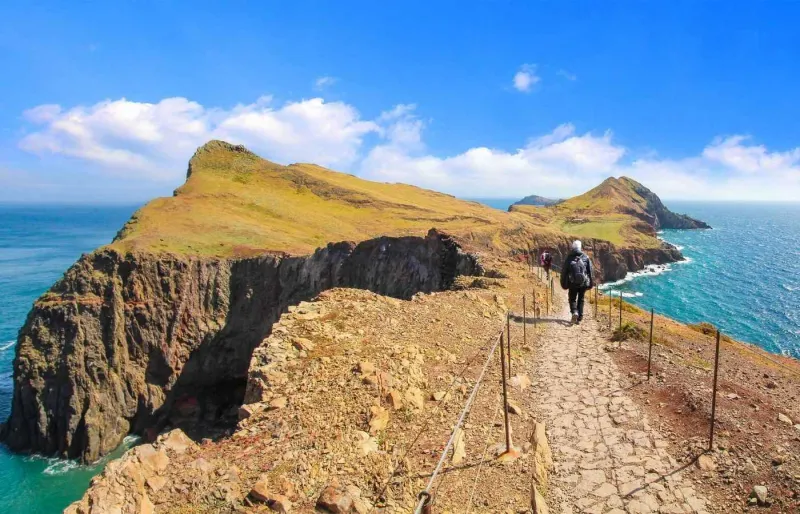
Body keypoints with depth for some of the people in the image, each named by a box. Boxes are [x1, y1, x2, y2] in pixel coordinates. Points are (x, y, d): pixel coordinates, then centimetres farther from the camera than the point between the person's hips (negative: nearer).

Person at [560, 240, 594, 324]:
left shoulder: (569, 258, -4)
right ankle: (580, 317, 13)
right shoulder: (586, 257, 0)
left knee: (572, 299, 11)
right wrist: (591, 283, 10)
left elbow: (564, 272, -2)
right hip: (583, 283, 1)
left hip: (572, 283, -1)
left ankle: (574, 312, -14)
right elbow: (591, 271, 2)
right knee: (580, 300, 14)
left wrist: (564, 283, 7)